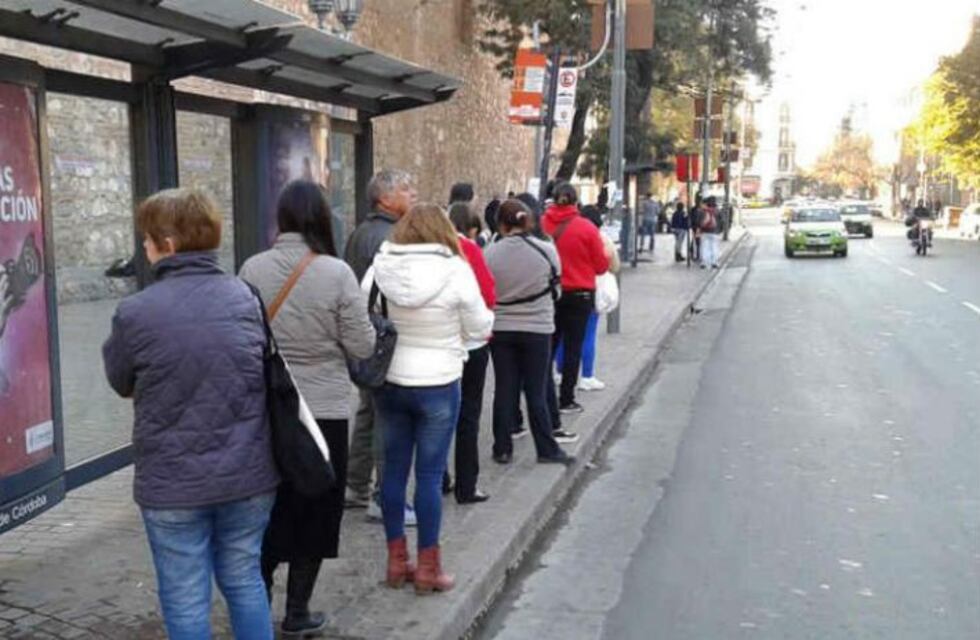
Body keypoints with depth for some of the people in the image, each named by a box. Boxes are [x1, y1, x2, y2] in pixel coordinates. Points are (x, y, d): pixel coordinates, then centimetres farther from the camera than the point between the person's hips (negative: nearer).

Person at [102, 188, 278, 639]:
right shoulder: (245, 297, -2)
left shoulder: (135, 313, -14)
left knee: (185, 599, 10)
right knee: (244, 580, 19)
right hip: (248, 473, 4)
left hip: (173, 482, -3)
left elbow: (122, 384, 3)